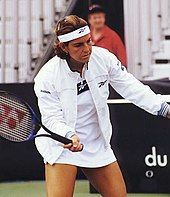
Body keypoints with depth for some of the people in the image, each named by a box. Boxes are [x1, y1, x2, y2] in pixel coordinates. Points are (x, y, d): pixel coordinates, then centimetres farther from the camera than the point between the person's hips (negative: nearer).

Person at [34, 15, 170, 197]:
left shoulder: (103, 58, -9)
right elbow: (52, 118, -19)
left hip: (98, 144, 5)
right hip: (62, 145, -4)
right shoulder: (47, 78, -19)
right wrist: (69, 136, -38)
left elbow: (131, 87, -2)